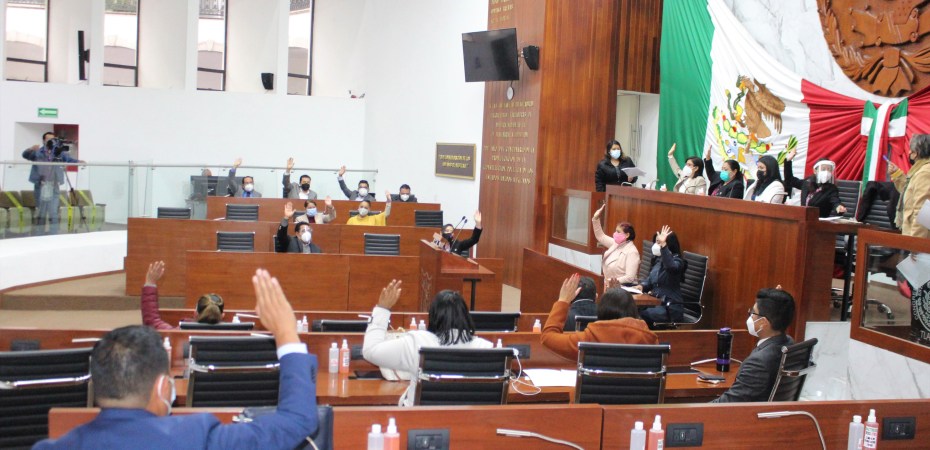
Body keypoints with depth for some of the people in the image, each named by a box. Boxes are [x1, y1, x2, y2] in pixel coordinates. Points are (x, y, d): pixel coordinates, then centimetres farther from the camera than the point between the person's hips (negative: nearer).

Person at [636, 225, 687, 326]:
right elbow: (650, 279, 23)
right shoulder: (657, 260, 14)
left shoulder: (677, 261, -10)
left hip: (670, 308, -7)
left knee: (641, 315, -31)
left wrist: (663, 244, -45)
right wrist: (642, 286, 0)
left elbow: (671, 266, -37)